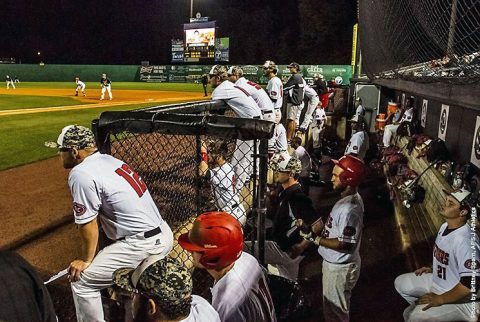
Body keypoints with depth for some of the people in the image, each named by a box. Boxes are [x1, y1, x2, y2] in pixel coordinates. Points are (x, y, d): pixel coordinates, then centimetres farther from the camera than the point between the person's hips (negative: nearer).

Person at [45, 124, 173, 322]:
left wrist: (86, 260, 4)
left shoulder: (81, 174, -15)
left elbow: (88, 224, -11)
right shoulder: (109, 159, 10)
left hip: (143, 244, -9)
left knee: (82, 280, 4)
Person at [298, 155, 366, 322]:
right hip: (335, 263, 9)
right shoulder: (349, 197, 0)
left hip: (339, 268, -9)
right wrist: (310, 229, -2)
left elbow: (346, 244, -30)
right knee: (334, 307, 30)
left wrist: (315, 238, -23)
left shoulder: (350, 209, -32)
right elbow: (334, 224, 9)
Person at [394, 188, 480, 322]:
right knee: (400, 283, 11)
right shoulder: (445, 226, -2)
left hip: (460, 299, -9)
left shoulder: (465, 240, -32)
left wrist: (440, 299, -25)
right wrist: (433, 269, 10)